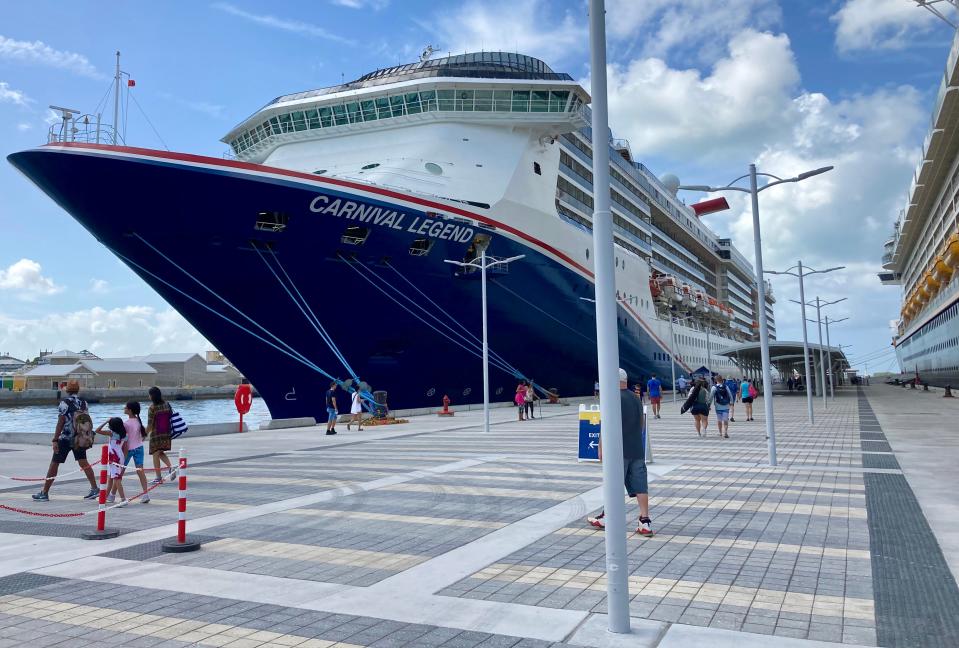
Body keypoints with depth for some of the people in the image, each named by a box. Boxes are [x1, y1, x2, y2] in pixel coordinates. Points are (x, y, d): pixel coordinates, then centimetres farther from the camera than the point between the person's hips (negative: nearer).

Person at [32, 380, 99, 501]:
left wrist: (55, 440, -13)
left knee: (54, 463, 5)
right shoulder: (83, 402, 4)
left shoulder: (64, 403, -11)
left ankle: (44, 493, 11)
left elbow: (61, 422, -14)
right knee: (83, 462, 10)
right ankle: (95, 488, 5)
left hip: (65, 438, -5)